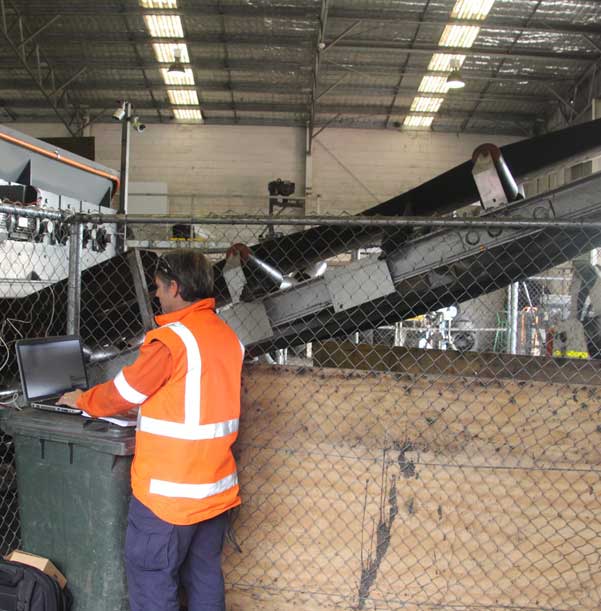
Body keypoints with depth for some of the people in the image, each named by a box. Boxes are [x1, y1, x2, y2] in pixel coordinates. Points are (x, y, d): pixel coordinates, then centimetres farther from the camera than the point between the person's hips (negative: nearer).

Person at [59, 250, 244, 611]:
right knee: (205, 574, 18)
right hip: (217, 487, 7)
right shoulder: (229, 337, 5)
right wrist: (150, 403, 23)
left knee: (151, 575, 8)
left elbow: (122, 394, -7)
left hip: (169, 490, -7)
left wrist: (82, 400, 12)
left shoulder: (171, 339, -18)